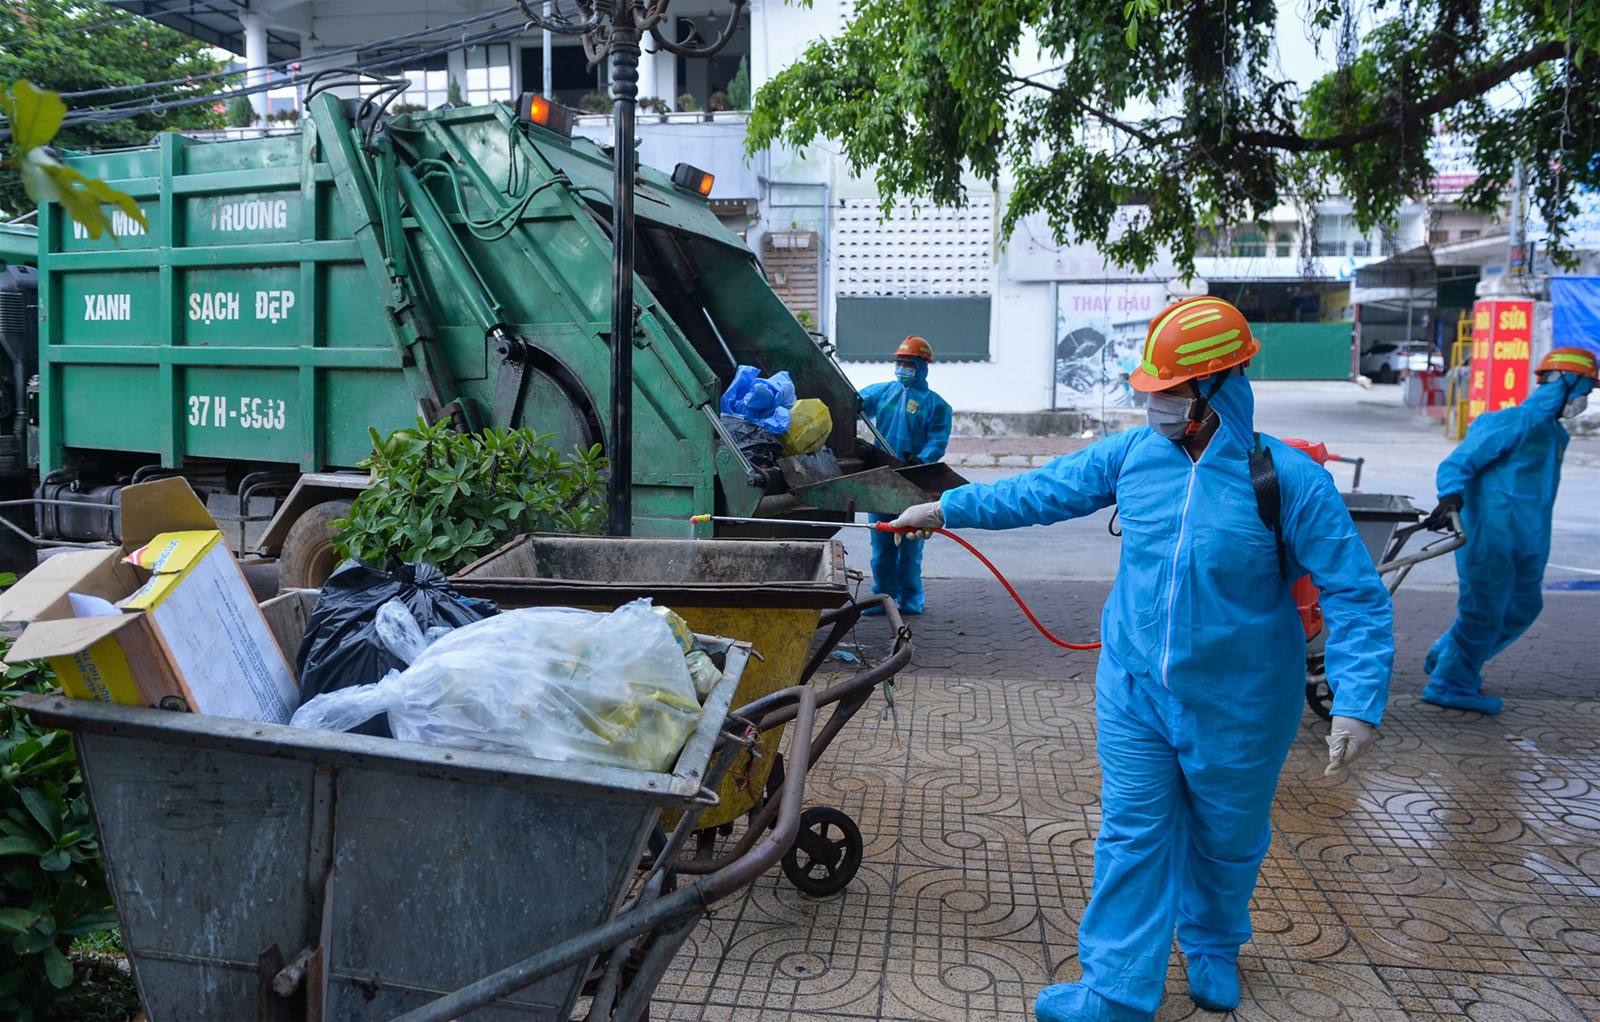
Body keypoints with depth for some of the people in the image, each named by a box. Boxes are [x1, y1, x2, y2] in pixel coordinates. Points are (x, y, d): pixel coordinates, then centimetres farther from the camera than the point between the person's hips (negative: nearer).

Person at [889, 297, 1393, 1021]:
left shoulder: (1288, 479, -18)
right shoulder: (1134, 452, -6)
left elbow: (1354, 595, -15)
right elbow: (1043, 491, 5)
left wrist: (1358, 703, -23)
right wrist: (944, 509, 6)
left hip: (1234, 706, -2)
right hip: (1134, 688, 3)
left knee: (1225, 839, 18)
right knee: (1132, 836, 5)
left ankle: (1213, 948, 47)